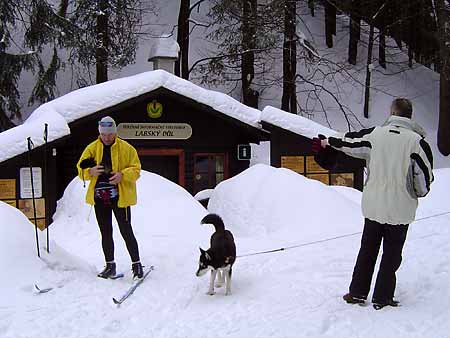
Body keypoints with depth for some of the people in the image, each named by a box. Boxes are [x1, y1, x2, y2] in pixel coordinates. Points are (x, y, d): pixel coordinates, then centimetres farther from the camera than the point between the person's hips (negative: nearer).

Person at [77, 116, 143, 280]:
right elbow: (81, 169, 6)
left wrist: (122, 175, -23)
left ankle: (136, 264, 8)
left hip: (120, 197, -3)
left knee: (126, 231, -3)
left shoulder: (126, 148, -3)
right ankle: (110, 265, 21)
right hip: (99, 197, 4)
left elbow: (136, 169, -4)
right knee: (106, 233, 11)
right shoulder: (92, 148, 5)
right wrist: (90, 171, -17)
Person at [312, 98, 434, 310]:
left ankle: (357, 292, 22)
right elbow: (425, 178, -9)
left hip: (373, 206, 3)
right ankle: (382, 298, 14)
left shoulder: (375, 134, -4)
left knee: (367, 250, 16)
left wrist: (326, 142, 29)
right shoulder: (417, 141, -12)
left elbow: (349, 142, 10)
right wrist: (419, 193, 13)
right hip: (401, 209, -2)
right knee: (392, 253, 10)